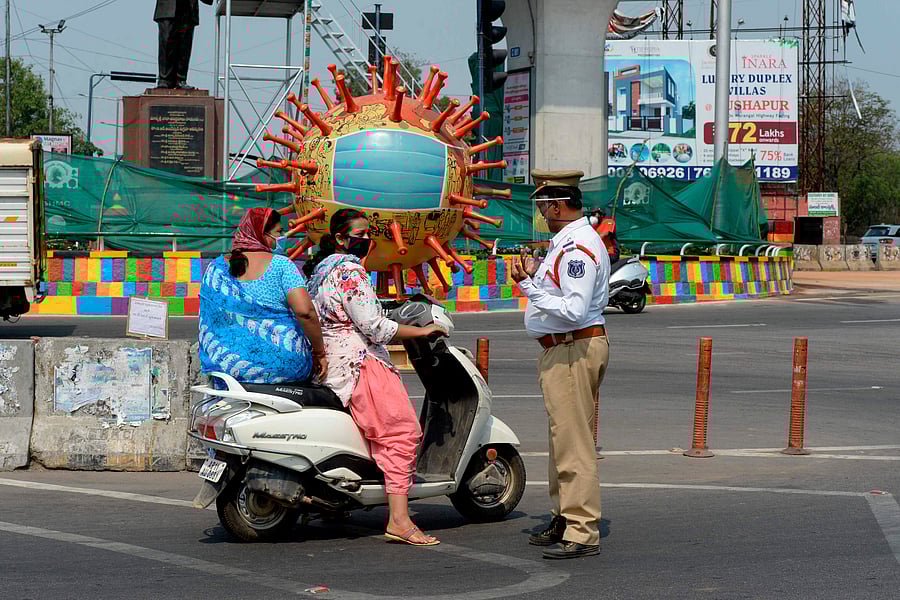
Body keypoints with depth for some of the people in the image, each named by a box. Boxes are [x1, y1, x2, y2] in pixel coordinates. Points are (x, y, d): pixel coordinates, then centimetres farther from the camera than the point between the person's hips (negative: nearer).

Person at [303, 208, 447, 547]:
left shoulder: (321, 269, 20)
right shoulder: (350, 271, -12)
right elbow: (372, 327, -16)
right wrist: (422, 331, -9)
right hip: (359, 364, -11)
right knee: (402, 432, -16)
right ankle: (399, 520, -26)